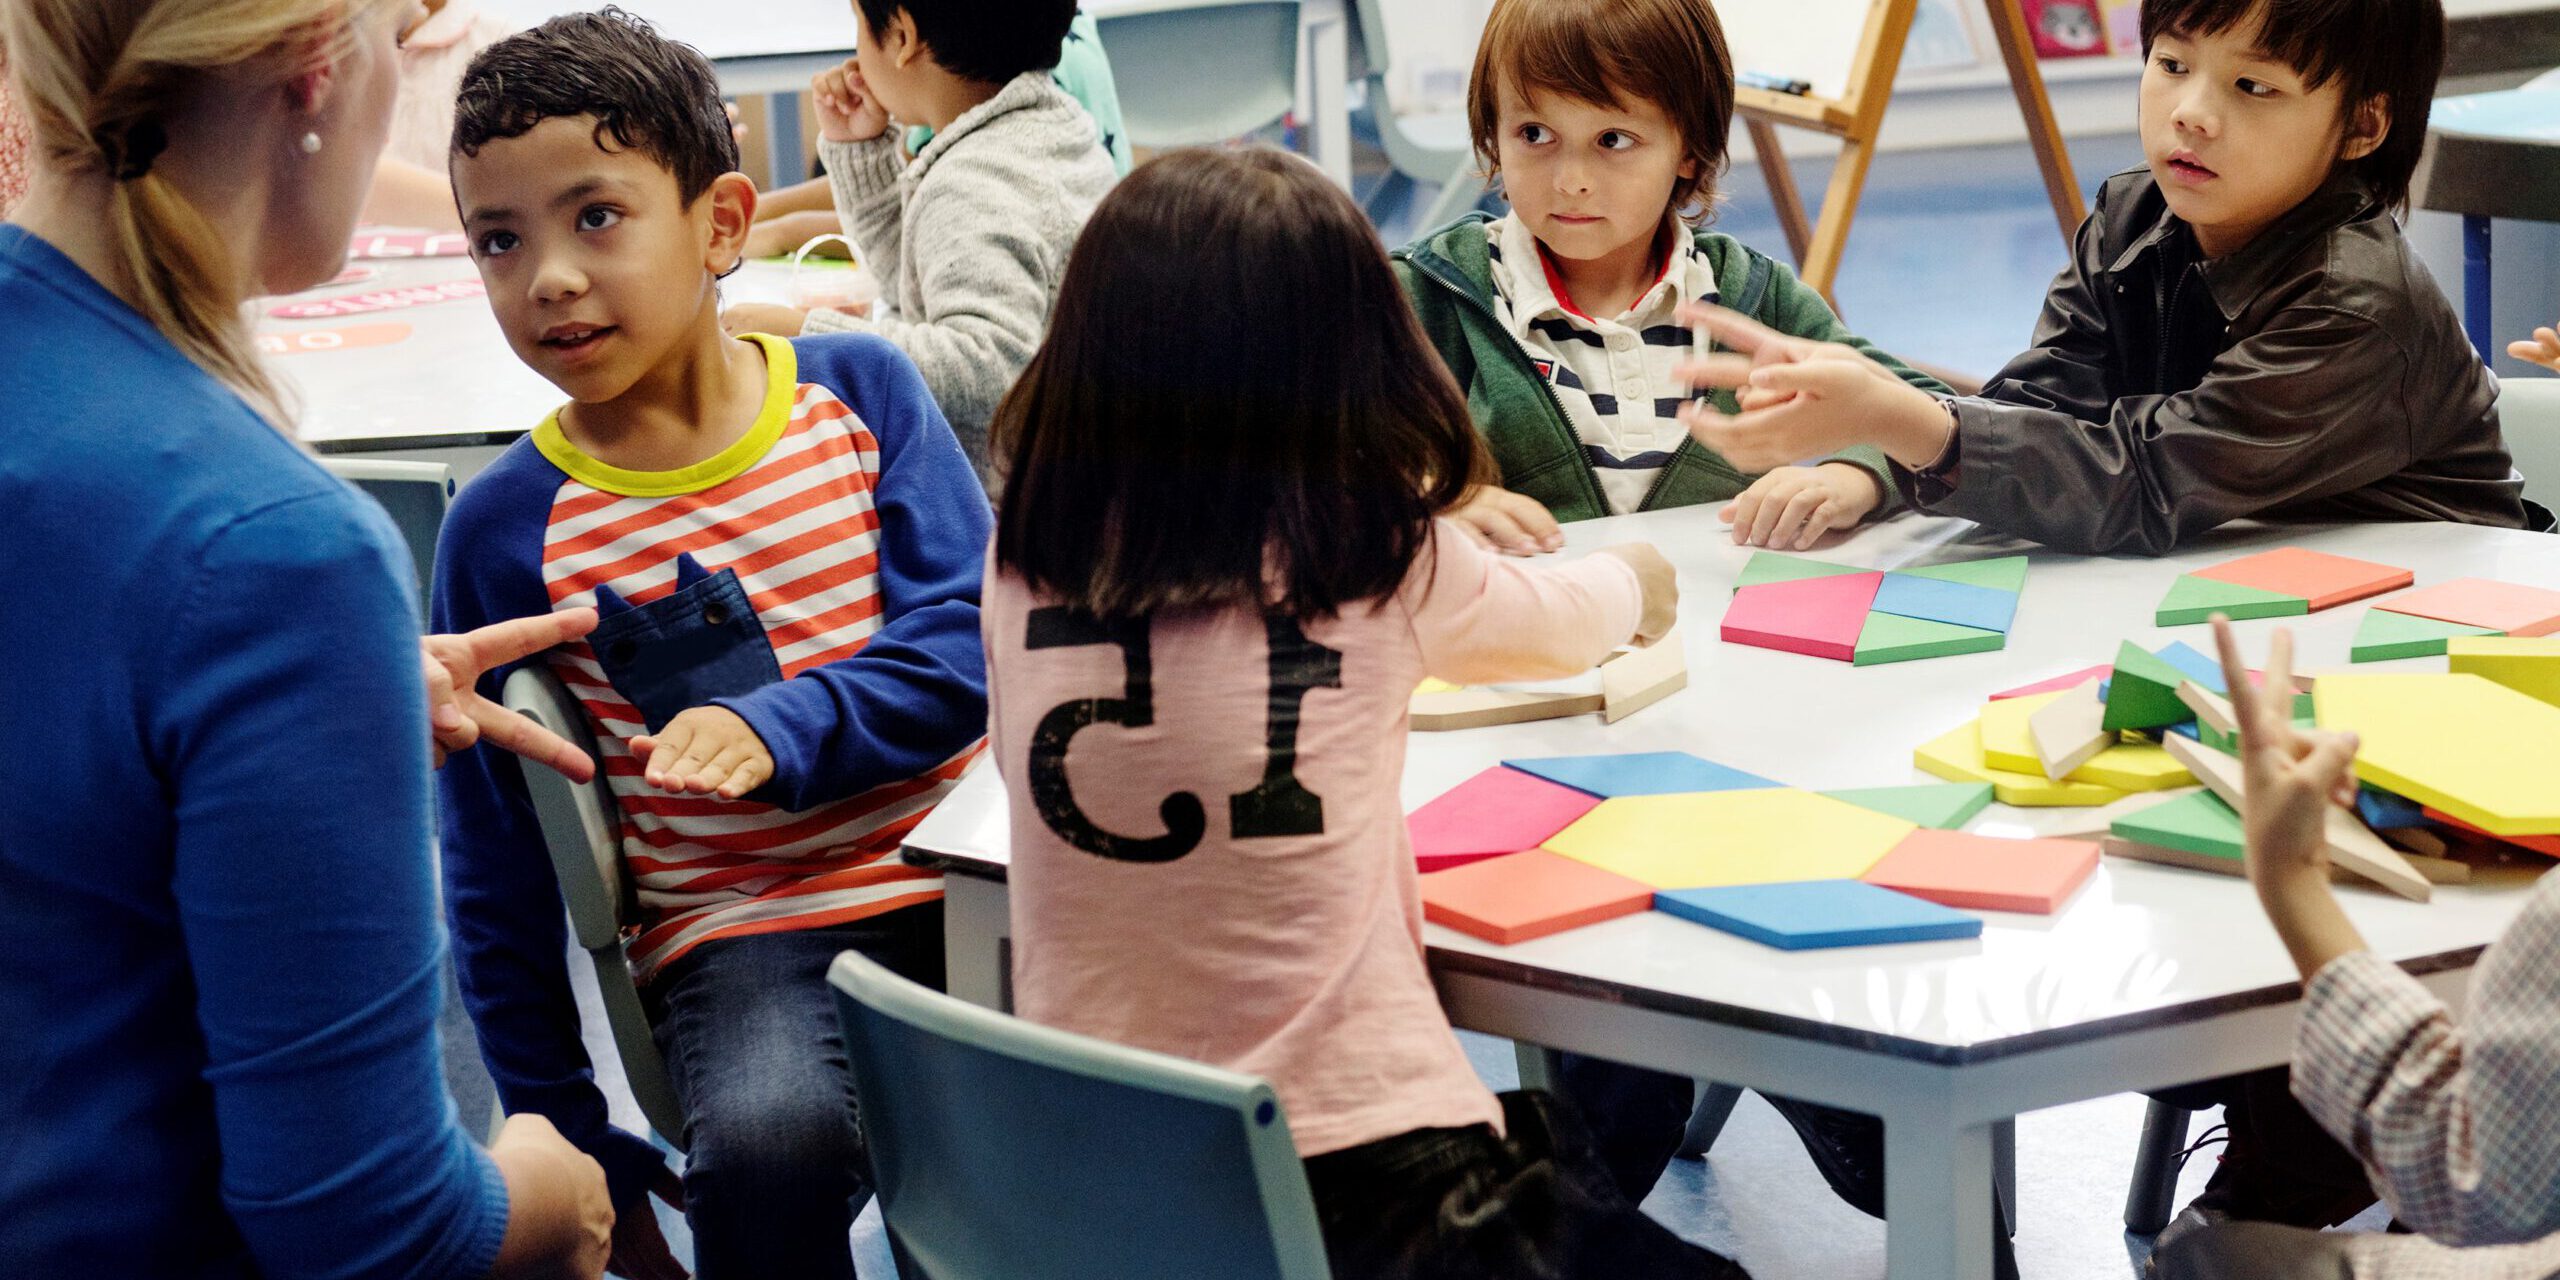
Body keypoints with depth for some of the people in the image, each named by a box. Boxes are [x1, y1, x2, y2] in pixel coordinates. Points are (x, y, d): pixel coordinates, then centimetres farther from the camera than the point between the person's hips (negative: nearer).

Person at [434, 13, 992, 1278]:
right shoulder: (505, 528, 0)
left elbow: (962, 651, -2)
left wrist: (778, 728, -21)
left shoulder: (860, 390, 4)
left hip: (964, 877, 3)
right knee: (767, 1140, -35)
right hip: (739, 931, -2)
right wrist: (568, 1145, 6)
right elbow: (496, 872, 6)